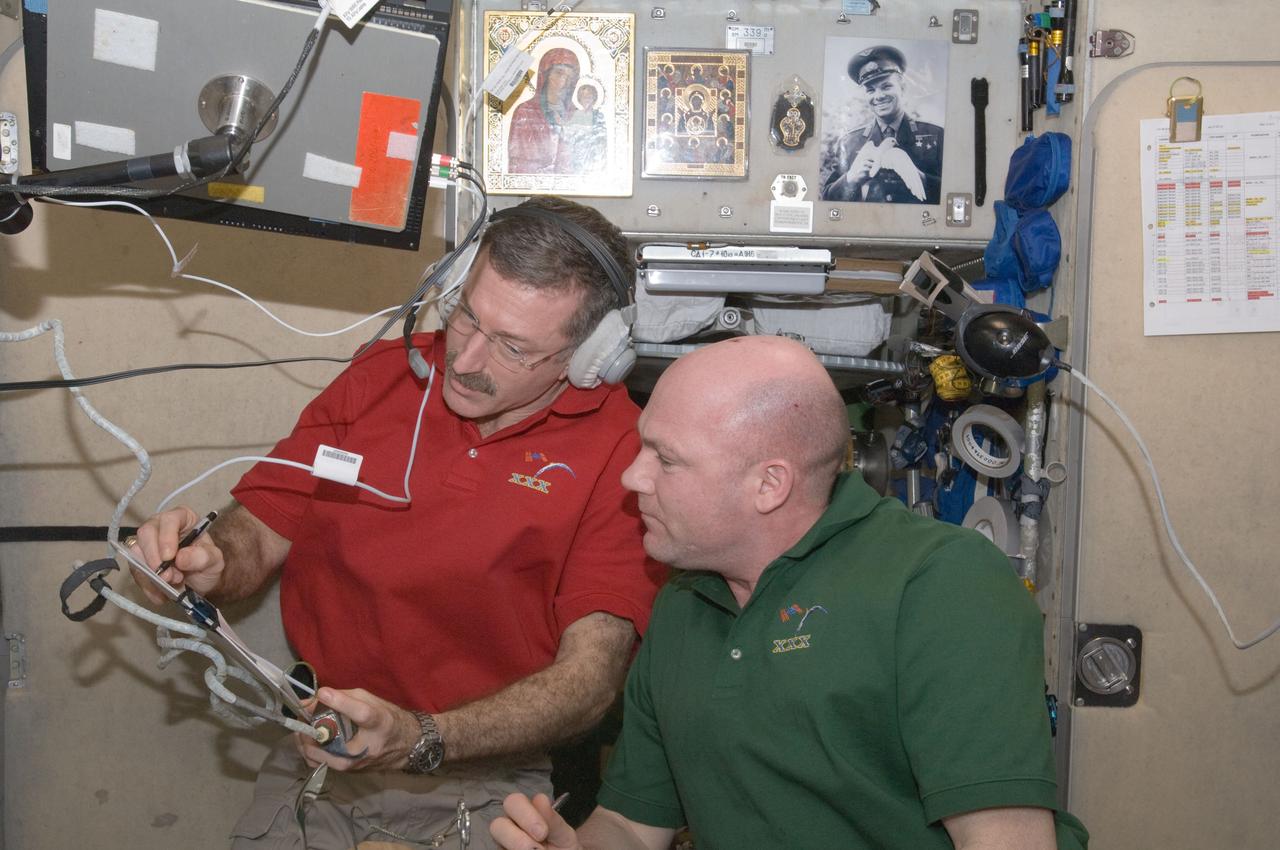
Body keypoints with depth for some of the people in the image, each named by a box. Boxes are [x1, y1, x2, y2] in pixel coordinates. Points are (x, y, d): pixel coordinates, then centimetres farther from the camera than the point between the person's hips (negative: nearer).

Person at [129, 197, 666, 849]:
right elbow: (259, 532, 7)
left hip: (481, 781, -3)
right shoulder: (378, 377, 4)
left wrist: (422, 740, -28)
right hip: (320, 754, 3)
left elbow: (590, 677, -16)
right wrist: (207, 563, -16)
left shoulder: (621, 451, -10)